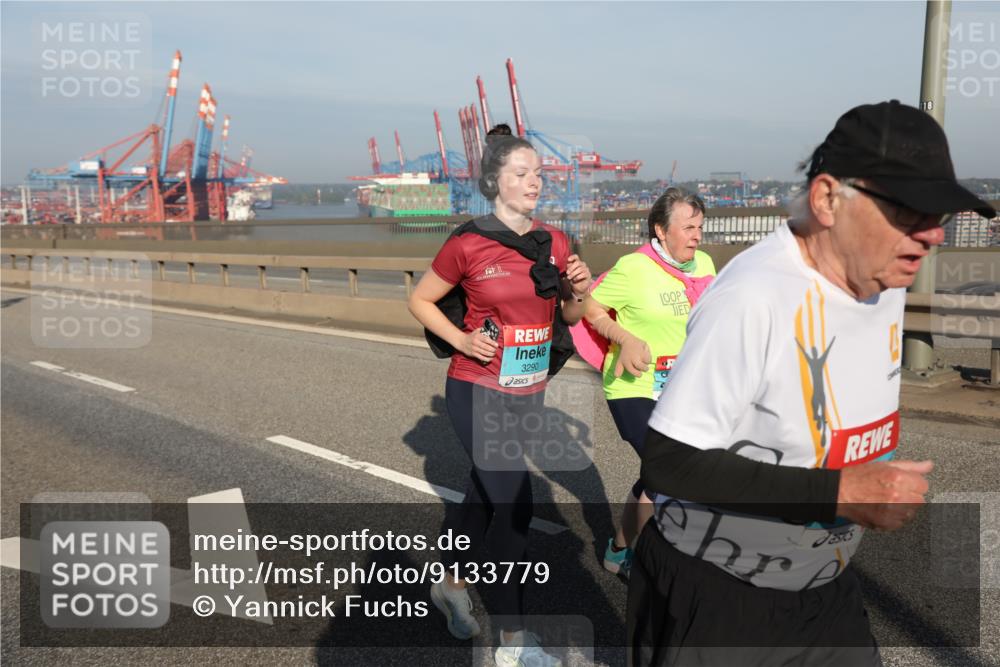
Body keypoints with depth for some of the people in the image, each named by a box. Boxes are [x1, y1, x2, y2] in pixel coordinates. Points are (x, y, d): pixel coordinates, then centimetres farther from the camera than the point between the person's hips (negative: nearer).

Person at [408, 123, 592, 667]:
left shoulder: (553, 243, 3)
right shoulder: (469, 244, -11)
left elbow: (570, 316, 13)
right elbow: (419, 301, -1)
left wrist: (578, 291, -8)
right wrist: (461, 340, -14)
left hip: (529, 393, 6)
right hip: (479, 393, -5)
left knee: (483, 497, 20)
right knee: (513, 506, -6)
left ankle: (450, 585, 44)